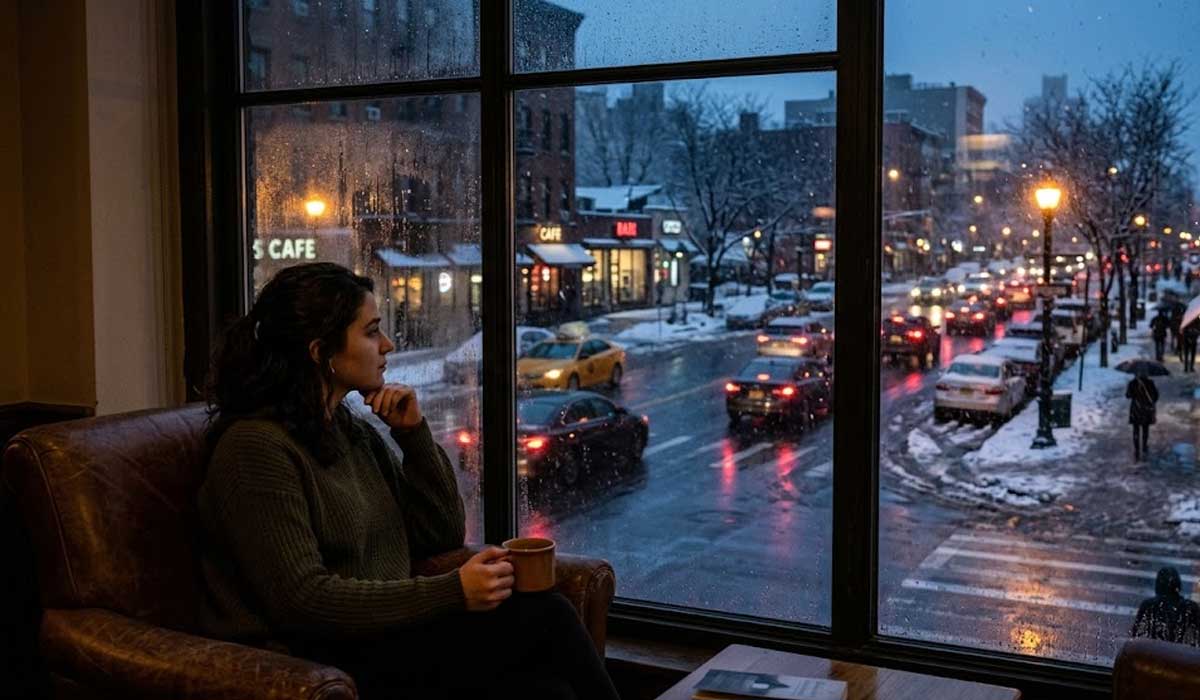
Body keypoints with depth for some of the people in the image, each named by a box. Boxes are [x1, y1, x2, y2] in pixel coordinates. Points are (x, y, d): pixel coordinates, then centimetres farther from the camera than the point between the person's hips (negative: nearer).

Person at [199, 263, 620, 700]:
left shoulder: (353, 430, 11)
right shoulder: (256, 448, -14)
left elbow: (441, 536, 14)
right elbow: (302, 600, -20)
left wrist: (414, 433, 1)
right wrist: (452, 592, -23)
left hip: (383, 643, 7)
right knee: (546, 620, -20)